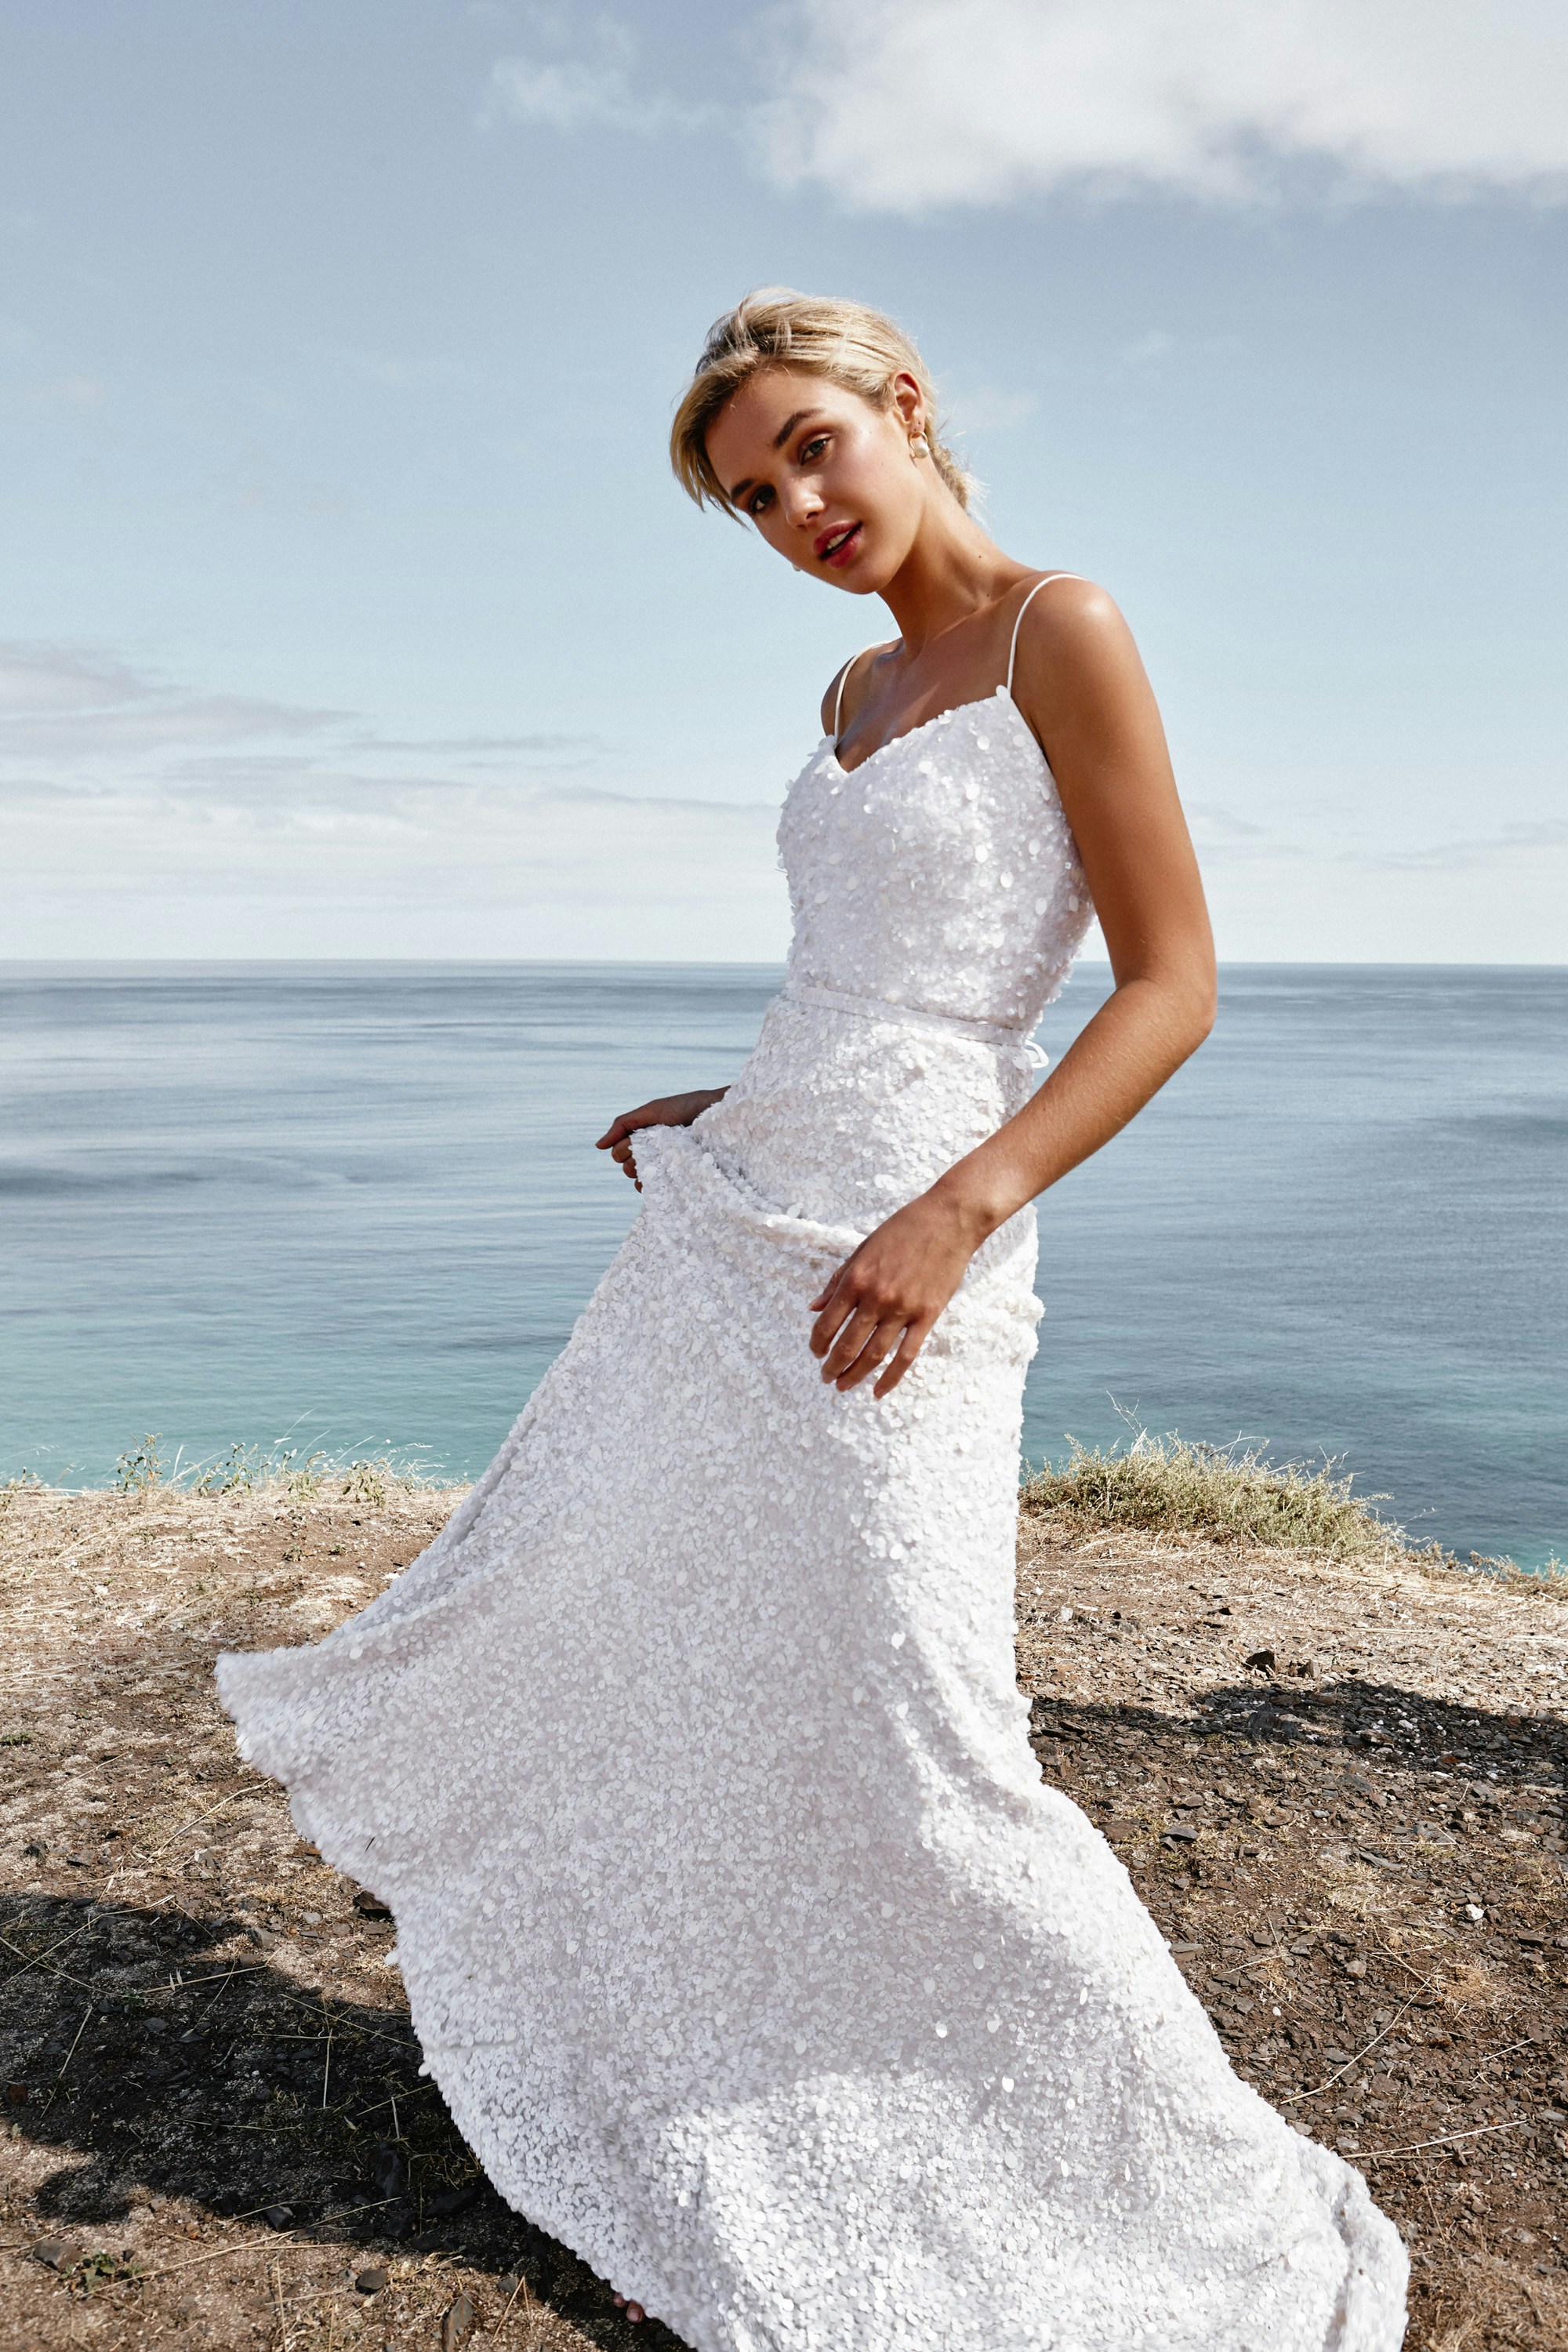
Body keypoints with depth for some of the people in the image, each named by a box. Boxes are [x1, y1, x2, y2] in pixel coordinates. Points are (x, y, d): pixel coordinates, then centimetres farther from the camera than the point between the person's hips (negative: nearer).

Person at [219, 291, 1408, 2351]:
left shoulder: (1061, 633, -7)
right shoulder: (862, 692, 15)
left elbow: (1173, 984, -13)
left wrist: (959, 1207, -22)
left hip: (897, 1265, -8)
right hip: (735, 1214, 8)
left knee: (924, 1752, -5)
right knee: (568, 1571, 20)